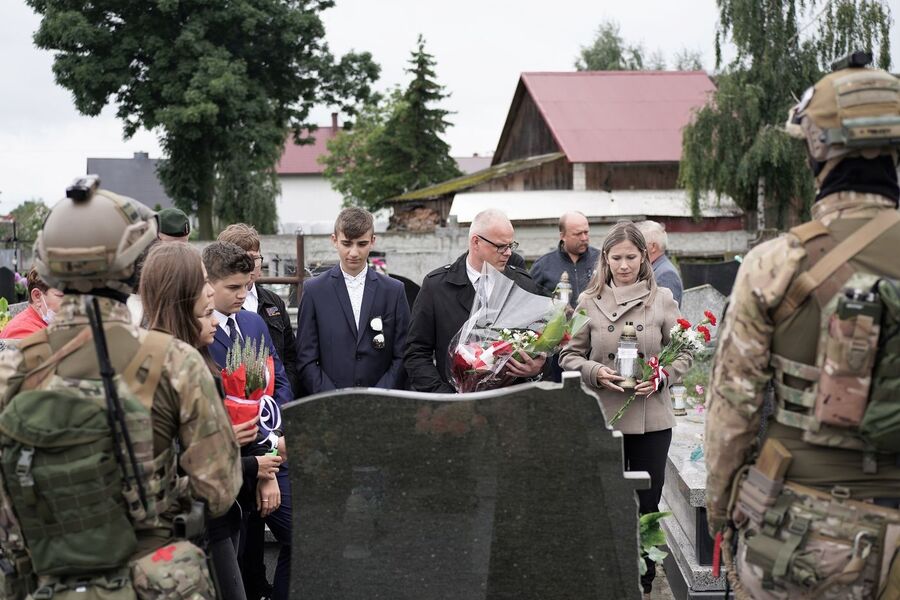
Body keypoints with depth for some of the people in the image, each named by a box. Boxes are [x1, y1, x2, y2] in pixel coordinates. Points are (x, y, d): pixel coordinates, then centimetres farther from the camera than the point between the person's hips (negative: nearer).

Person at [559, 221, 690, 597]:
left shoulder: (662, 299, 1)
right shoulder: (589, 302, 0)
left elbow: (683, 354, 4)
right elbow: (569, 356, 4)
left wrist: (661, 377, -14)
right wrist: (595, 372, -14)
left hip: (651, 420, 0)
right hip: (603, 418, 0)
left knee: (647, 503, 9)